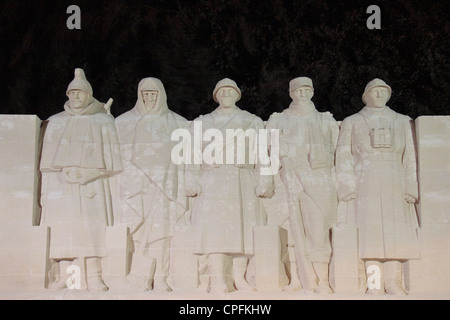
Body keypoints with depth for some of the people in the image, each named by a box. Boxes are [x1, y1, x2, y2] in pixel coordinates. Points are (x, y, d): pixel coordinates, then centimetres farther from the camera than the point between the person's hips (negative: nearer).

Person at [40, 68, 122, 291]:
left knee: (91, 227, -11)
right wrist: (44, 190, 5)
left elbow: (111, 157, 5)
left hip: (91, 184, -2)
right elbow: (46, 160, 14)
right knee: (59, 229, -6)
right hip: (59, 184, 2)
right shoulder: (55, 122, 17)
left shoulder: (103, 122, 10)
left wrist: (84, 174, -7)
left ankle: (94, 278, -10)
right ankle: (59, 278, -3)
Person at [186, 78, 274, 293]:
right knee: (214, 229, -10)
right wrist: (193, 182, -2)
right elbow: (194, 155, 11)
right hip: (213, 184, 0)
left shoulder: (253, 122, 17)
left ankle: (239, 278, 1)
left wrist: (263, 182, -3)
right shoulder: (202, 123, 19)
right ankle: (217, 281, -10)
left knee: (242, 228, -5)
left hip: (244, 184, 0)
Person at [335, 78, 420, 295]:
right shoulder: (352, 122, 13)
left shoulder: (402, 122, 17)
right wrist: (348, 188, -7)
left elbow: (410, 157, 12)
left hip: (394, 185, 2)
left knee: (395, 229, -5)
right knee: (369, 229, -8)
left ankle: (393, 281, -2)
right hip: (365, 184, -2)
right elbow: (343, 156, 5)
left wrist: (410, 188, 0)